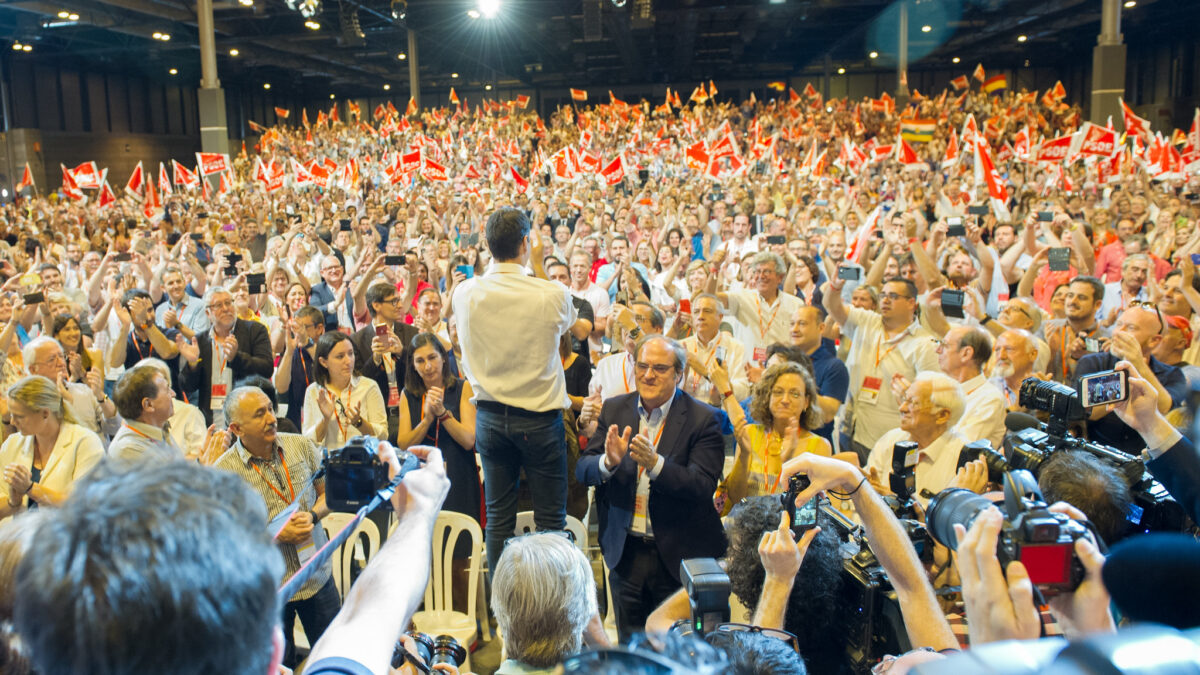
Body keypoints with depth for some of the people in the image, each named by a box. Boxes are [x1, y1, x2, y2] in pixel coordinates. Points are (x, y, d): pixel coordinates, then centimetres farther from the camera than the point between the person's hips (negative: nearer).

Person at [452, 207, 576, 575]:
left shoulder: (464, 293, -8)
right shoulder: (552, 293, -16)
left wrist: (495, 258, 17)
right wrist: (538, 264, 12)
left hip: (490, 416, 3)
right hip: (540, 416, -3)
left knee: (498, 517, 12)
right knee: (551, 517, 8)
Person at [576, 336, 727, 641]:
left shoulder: (702, 419, -9)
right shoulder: (614, 410, 3)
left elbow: (703, 487, -18)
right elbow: (582, 471, -2)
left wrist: (654, 463, -32)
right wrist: (608, 461, -24)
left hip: (681, 555, -3)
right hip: (626, 551, 3)